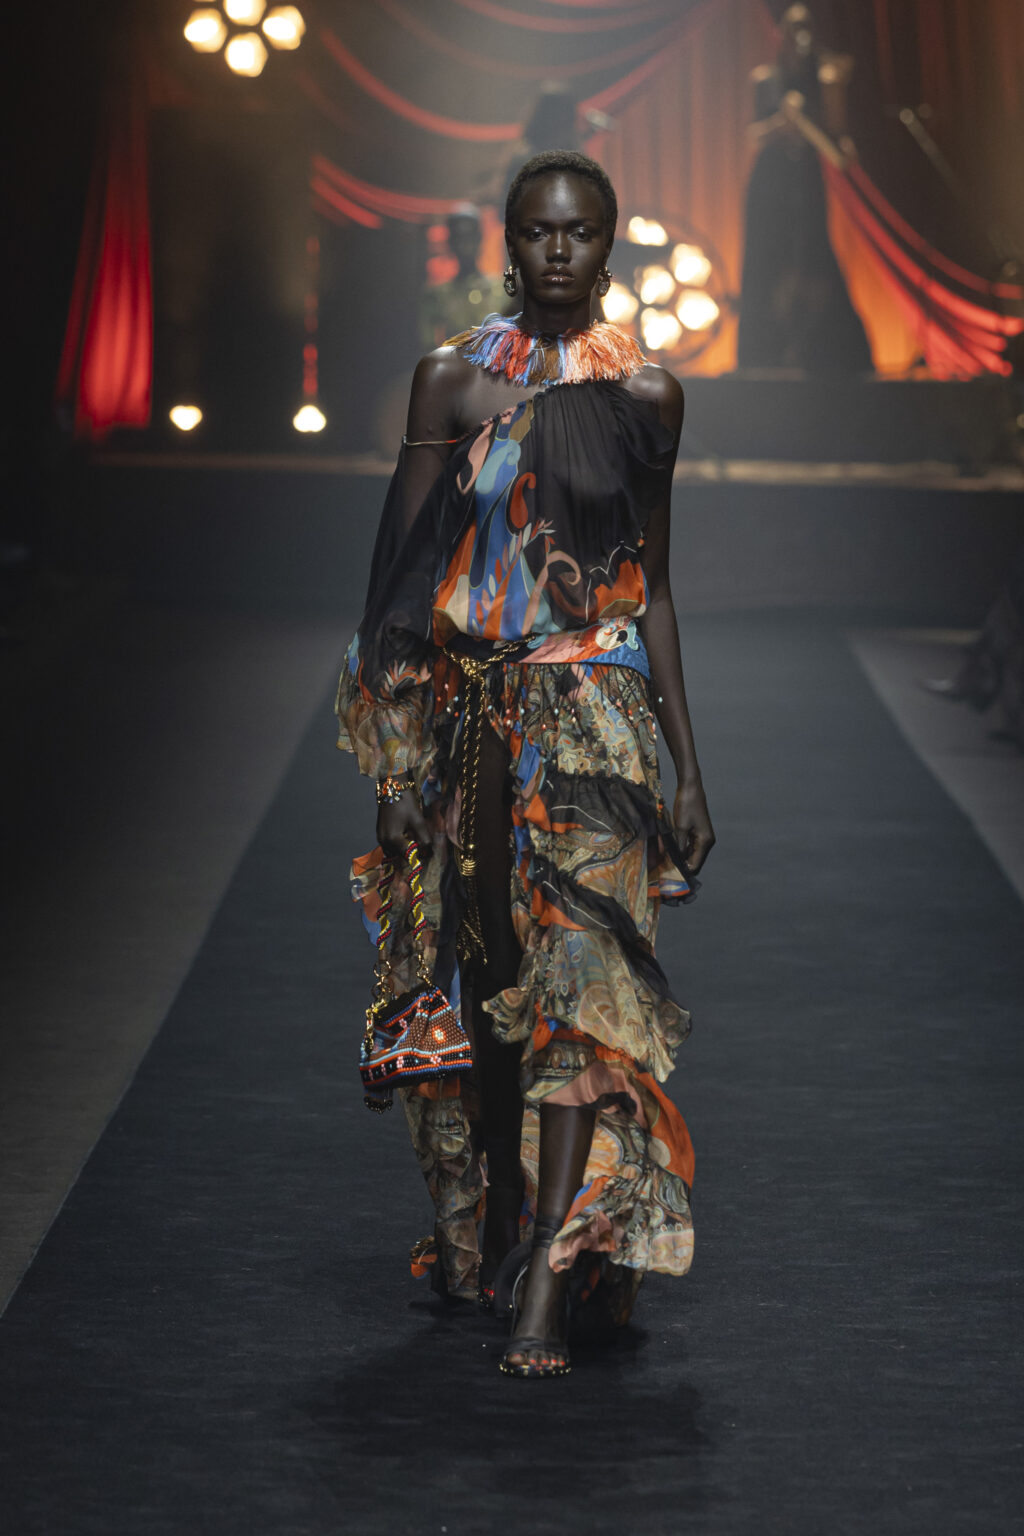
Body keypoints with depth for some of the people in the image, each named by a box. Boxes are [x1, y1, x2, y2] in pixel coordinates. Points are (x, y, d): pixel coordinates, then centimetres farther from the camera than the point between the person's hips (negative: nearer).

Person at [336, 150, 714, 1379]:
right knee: (482, 982, 8)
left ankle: (547, 1284, -13)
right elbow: (397, 574, 1)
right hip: (471, 713, 1)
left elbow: (651, 584, 11)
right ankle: (488, 1229, 26)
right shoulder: (453, 381, 2)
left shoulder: (646, 394, 5)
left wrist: (688, 765, 10)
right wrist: (397, 758, -6)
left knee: (580, 971, -11)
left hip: (598, 719, 0)